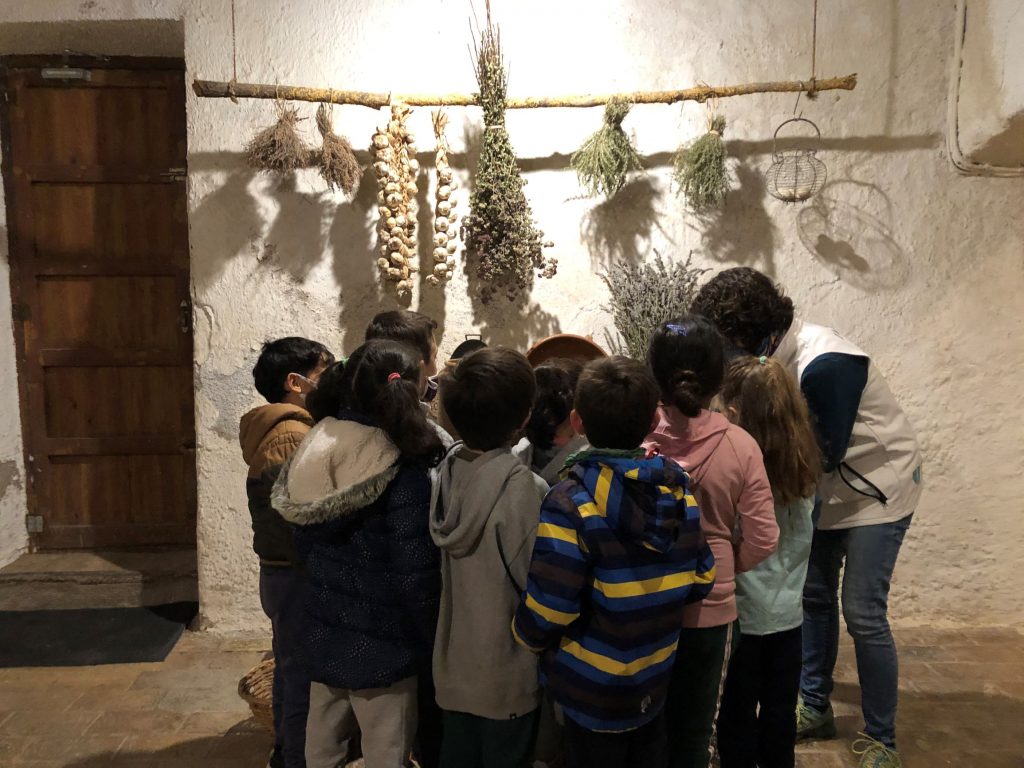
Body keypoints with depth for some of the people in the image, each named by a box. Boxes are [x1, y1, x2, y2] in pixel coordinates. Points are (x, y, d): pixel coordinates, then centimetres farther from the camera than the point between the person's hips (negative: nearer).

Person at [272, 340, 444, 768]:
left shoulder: (317, 449, -1)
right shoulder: (401, 471, -23)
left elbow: (304, 542, 9)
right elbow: (415, 573, -21)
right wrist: (434, 638, -5)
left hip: (323, 629, 7)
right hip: (379, 641, -7)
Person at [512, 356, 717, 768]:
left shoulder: (571, 504, -26)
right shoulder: (679, 488, -9)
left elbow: (548, 609, -24)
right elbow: (701, 579, -1)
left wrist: (526, 637, -3)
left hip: (592, 690, -5)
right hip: (655, 680, 5)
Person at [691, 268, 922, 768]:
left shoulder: (823, 365, -31)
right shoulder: (775, 356, -6)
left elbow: (827, 452, -26)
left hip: (876, 489, -8)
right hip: (827, 491, 8)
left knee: (863, 614, -5)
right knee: (813, 597, 13)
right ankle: (814, 708, 30)